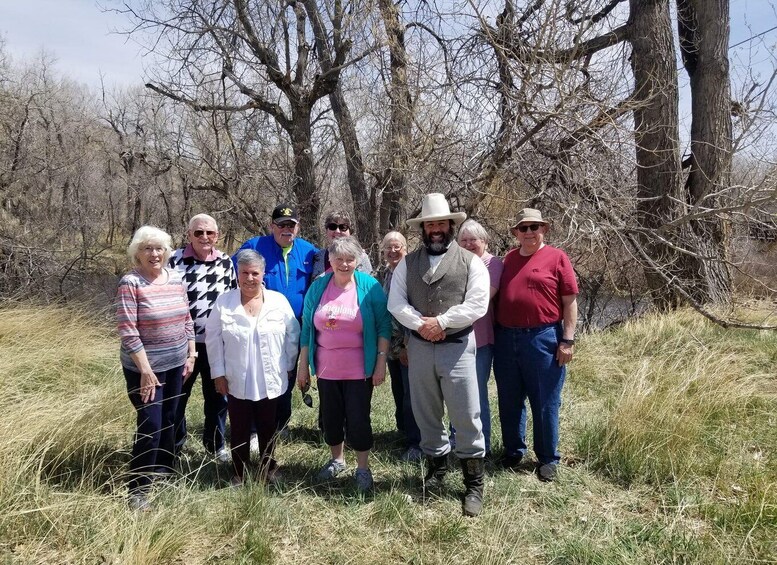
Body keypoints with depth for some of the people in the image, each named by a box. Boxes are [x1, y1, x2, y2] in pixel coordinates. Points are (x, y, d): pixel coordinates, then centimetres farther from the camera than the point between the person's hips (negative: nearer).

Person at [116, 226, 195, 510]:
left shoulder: (176, 279, 4)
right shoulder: (130, 283, -14)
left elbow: (187, 319, 11)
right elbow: (127, 330, -18)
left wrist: (191, 354, 8)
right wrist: (146, 369, -19)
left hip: (176, 364, 6)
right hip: (145, 367, -6)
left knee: (168, 420, 17)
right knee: (150, 426, -4)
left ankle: (163, 471, 36)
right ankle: (138, 489, 10)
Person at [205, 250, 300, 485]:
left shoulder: (279, 301, -4)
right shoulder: (223, 302, -4)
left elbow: (292, 335, 3)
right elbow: (213, 339, -1)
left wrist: (287, 367, 3)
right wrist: (218, 373, -4)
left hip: (270, 381, 1)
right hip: (236, 382, 0)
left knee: (268, 429, 14)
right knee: (239, 430, 11)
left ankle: (268, 468, 32)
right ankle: (240, 473, 27)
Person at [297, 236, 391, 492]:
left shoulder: (370, 287, -8)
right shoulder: (317, 287, 0)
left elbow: (384, 326, -6)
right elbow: (307, 329, 5)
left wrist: (381, 363, -10)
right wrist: (303, 365, 5)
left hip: (359, 369, -3)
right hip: (326, 369, 3)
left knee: (358, 419, 2)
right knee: (331, 417, 14)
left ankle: (363, 468, 22)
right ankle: (337, 460, 37)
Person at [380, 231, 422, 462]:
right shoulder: (383, 275, 12)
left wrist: (407, 345, -17)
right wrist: (395, 346, 13)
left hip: (410, 345, -7)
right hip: (392, 345, 7)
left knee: (411, 393, -4)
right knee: (398, 390, 17)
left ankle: (415, 443, 5)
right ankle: (403, 430, 33)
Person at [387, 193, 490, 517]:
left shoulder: (470, 261, 0)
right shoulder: (407, 263, 8)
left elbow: (477, 305, -9)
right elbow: (396, 303, 0)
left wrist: (441, 322, -15)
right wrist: (421, 324, -15)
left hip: (457, 347, -3)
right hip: (418, 348, 3)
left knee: (466, 417, -1)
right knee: (426, 413, 14)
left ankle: (474, 484, 14)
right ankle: (436, 465, 34)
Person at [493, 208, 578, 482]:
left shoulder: (556, 258, -2)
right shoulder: (508, 259, 12)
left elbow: (570, 302, -5)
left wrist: (568, 340, -10)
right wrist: (495, 334, 12)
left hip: (543, 339, -5)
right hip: (506, 339, 5)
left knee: (545, 403, 5)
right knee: (509, 401, 14)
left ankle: (548, 459, 21)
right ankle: (513, 451, 31)